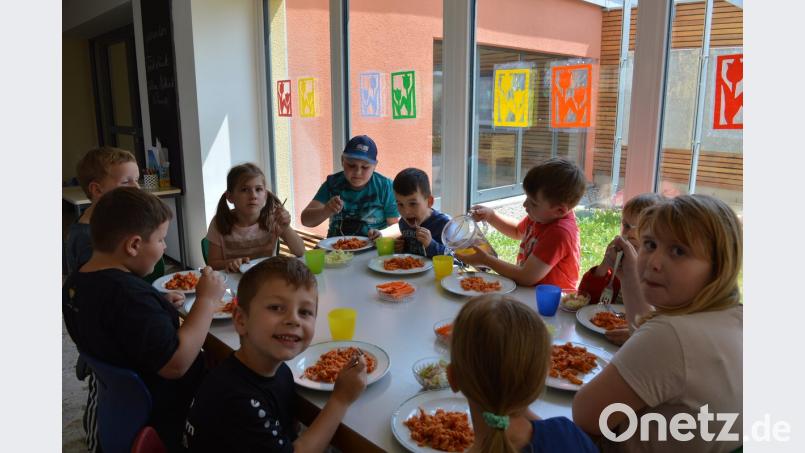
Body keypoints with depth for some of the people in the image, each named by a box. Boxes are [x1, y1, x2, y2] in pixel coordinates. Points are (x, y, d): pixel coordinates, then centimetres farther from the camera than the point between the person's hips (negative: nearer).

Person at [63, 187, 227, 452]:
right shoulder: (129, 294, -32)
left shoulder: (75, 283, -2)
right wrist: (207, 300, -27)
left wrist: (162, 305, 7)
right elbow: (175, 364, -34)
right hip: (160, 417, -9)